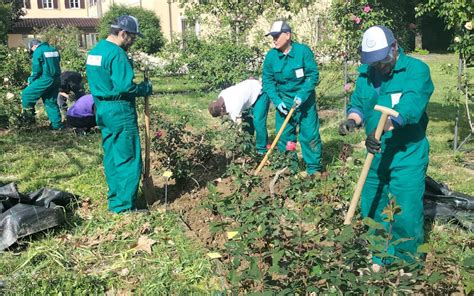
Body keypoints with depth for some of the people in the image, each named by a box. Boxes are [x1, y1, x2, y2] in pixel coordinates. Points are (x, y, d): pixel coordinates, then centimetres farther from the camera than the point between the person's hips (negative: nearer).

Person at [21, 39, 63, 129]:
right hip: (56, 80, 7)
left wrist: (31, 80, 8)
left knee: (27, 94, 6)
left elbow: (36, 70, -9)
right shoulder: (53, 49, 16)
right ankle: (57, 125, 13)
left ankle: (29, 117, 7)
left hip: (45, 80, -7)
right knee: (51, 102, 14)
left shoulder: (38, 52, -6)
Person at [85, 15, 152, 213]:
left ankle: (114, 200, 24)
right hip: (119, 111, -10)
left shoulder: (95, 50, 13)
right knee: (128, 159, -2)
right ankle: (124, 206, 2)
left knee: (112, 158, 15)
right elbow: (125, 86, -24)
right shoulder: (117, 53, -17)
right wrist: (146, 88, -7)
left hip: (102, 109, 10)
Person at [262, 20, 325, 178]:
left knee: (310, 135, 1)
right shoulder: (271, 56, -6)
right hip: (284, 101, 3)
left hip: (305, 101, -2)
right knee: (284, 136, 5)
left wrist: (303, 94, -23)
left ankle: (315, 168, 14)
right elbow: (268, 81, -1)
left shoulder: (303, 51, -14)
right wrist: (276, 100, -13)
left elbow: (313, 75, -12)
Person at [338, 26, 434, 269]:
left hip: (407, 156, -6)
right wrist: (352, 120, -14)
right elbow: (357, 104, 10)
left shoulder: (416, 69, -12)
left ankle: (407, 263, 21)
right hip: (377, 155, 6)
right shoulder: (366, 72, 7)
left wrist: (382, 129, -42)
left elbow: (410, 105, -28)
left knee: (405, 215, -3)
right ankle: (381, 257, 35)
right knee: (371, 210, 14)